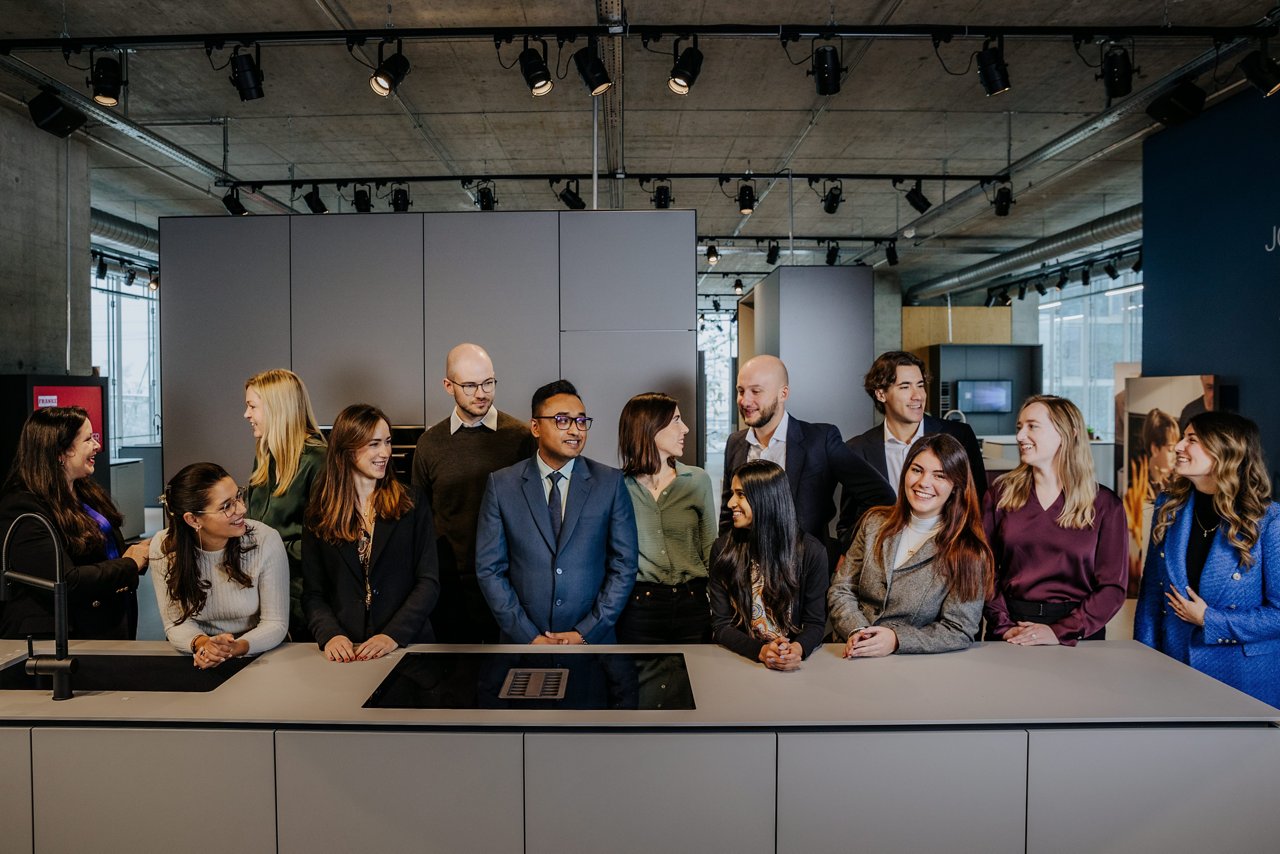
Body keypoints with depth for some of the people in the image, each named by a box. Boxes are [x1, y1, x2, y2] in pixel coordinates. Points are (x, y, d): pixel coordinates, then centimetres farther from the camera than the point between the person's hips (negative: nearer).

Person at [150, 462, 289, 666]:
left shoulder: (266, 541, -15)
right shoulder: (163, 548, -9)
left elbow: (275, 624, -10)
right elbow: (176, 622, -3)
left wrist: (236, 648, -28)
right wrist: (202, 644, -23)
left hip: (258, 657, -1)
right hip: (196, 659, 1)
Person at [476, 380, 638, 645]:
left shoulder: (610, 483, -4)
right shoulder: (501, 485, -4)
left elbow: (624, 566, -3)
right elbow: (489, 569, -4)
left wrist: (586, 633, -9)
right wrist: (529, 637, -10)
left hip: (593, 640, 0)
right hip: (522, 641, 0)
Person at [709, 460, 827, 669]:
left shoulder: (811, 550, -3)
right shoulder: (723, 549, -2)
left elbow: (815, 622, 2)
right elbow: (721, 625, -3)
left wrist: (798, 649, -20)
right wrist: (760, 651, -20)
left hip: (795, 661, -1)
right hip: (742, 659, 1)